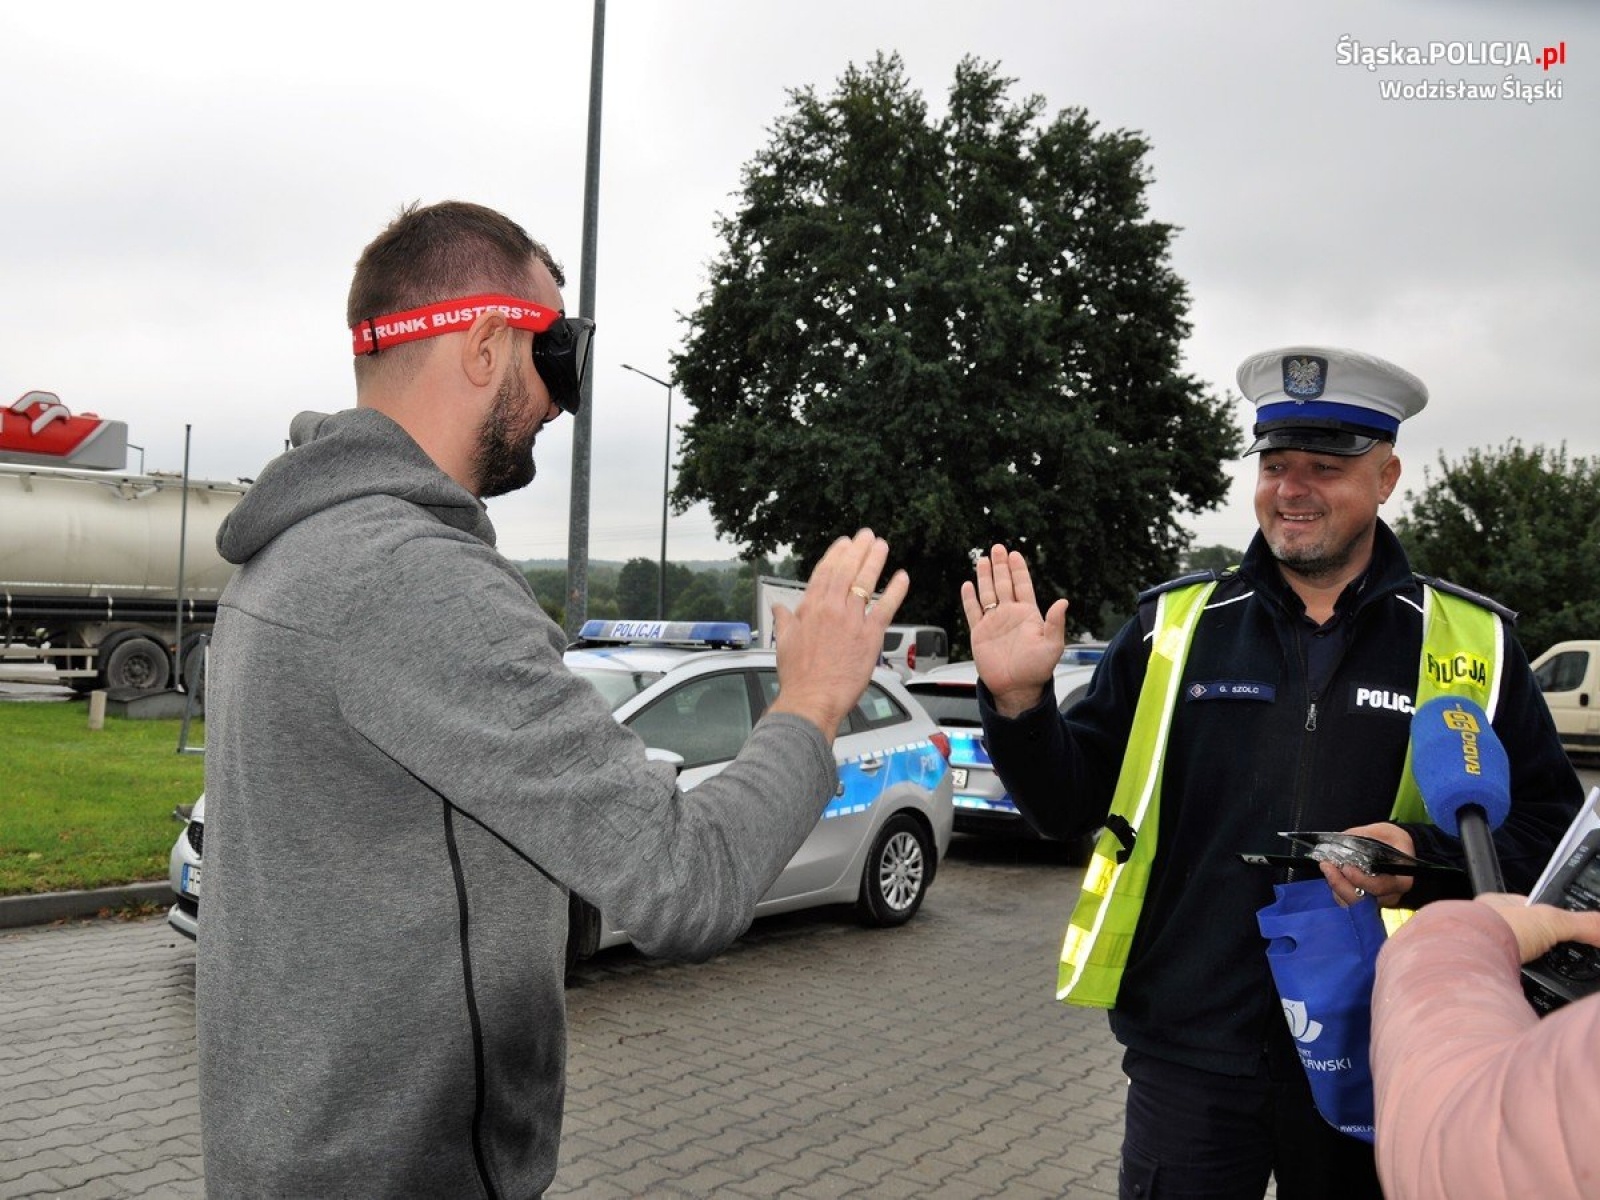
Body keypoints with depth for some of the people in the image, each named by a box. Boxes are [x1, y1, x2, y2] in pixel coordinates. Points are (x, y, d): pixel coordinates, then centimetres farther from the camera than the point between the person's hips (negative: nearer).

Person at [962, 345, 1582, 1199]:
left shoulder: (1470, 643, 1)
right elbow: (1070, 805, 3)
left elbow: (1549, 826, 2)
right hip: (1189, 1055, 0)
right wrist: (1018, 703, -15)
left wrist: (1423, 855, -16)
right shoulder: (1174, 623, 1)